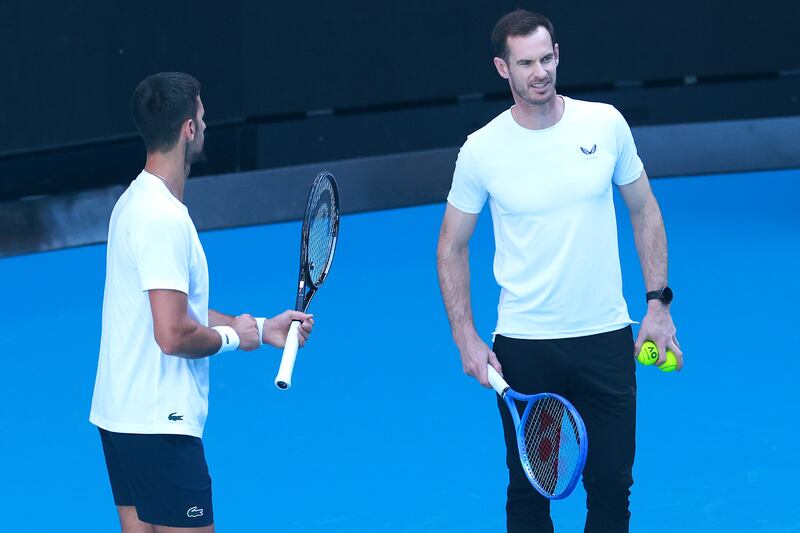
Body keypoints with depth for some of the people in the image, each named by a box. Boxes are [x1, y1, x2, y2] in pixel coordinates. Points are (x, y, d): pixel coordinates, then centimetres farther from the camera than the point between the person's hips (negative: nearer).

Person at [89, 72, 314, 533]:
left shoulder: (138, 201, 13)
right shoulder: (164, 219, -20)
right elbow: (174, 336, -25)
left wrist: (261, 328, 17)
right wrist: (232, 336, -7)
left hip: (121, 416, 10)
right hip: (159, 425, -10)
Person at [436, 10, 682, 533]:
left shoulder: (606, 123, -3)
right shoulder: (482, 150, -7)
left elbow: (644, 210, 10)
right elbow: (453, 245, 4)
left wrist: (659, 302, 4)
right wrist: (465, 337, -5)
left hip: (607, 338, 1)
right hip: (523, 347, -1)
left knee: (612, 487, 5)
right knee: (529, 490, 8)